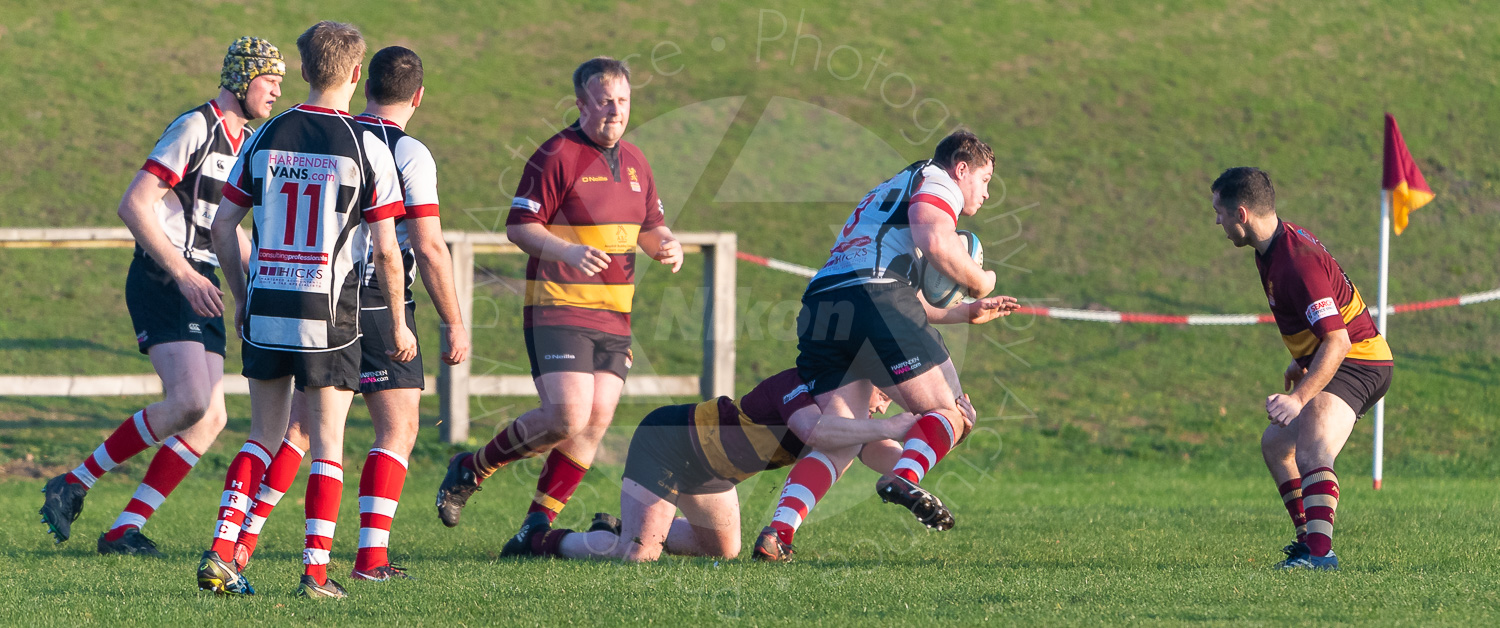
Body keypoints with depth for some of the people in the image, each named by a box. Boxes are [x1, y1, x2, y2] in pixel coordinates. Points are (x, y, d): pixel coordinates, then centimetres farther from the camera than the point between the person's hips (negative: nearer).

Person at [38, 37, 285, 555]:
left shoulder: (246, 142, 16)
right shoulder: (194, 129, -12)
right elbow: (133, 205, -18)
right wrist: (183, 273, -22)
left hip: (198, 288, 9)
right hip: (160, 284, -9)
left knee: (210, 420, -2)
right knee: (190, 403, -23)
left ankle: (124, 530, 2)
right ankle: (74, 484, -9)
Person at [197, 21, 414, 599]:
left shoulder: (265, 138, 3)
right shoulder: (367, 148, -8)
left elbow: (223, 225, 5)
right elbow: (386, 250, -8)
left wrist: (241, 297, 17)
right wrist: (398, 324, 4)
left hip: (265, 312, 4)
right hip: (328, 316, -3)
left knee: (264, 436, 14)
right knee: (326, 446, 4)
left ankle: (220, 553, 1)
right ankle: (316, 572, 0)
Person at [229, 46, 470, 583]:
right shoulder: (409, 154, -10)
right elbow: (428, 247, -14)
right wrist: (453, 324, -7)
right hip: (381, 310, -5)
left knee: (301, 427, 13)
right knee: (397, 432, 3)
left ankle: (245, 538, 6)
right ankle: (371, 556, -6)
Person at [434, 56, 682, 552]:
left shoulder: (634, 161, 14)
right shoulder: (556, 156, -10)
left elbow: (649, 226, 23)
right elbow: (519, 227, -12)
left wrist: (666, 244, 0)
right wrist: (568, 251, -27)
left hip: (613, 316, 7)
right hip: (558, 310, -7)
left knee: (595, 424, -1)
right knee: (567, 417, -17)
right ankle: (470, 470, 5)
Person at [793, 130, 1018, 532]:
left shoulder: (889, 193, 40)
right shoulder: (936, 180, 12)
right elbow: (936, 244, -10)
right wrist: (980, 282, 7)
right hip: (875, 297, -8)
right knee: (948, 414, 0)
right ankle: (904, 478, -30)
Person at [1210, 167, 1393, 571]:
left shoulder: (1299, 262, -26)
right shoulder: (1273, 248, 6)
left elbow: (1337, 341, -31)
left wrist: (1299, 398, -38)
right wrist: (1302, 361, 33)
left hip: (1357, 363, -11)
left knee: (1312, 453, -31)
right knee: (1275, 443, 25)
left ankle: (1319, 552, -46)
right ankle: (1308, 538, 32)